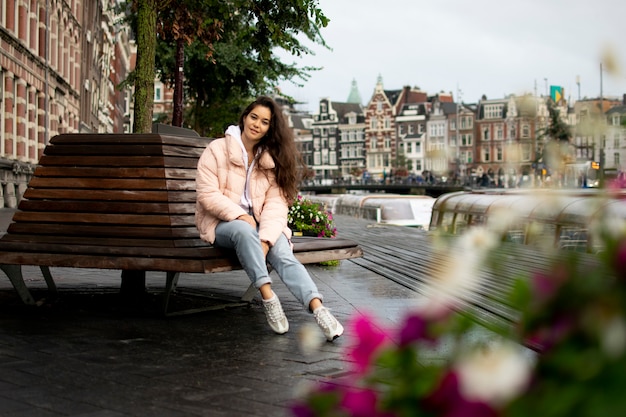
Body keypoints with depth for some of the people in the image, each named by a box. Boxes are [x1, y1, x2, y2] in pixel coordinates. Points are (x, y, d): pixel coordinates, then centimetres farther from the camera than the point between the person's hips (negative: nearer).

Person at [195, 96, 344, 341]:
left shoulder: (272, 158, 7)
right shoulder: (217, 150, -2)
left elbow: (276, 202, -4)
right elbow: (207, 194, -10)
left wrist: (266, 238, -21)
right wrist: (239, 215, -24)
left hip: (259, 223, 3)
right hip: (221, 223, -2)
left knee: (282, 253, -27)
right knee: (244, 230, -38)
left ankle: (318, 310, -45)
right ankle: (268, 298, -40)